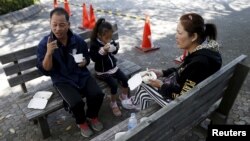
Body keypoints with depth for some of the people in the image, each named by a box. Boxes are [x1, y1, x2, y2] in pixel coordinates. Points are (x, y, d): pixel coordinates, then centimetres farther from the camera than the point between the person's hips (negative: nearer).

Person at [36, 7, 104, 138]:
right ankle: (81, 122, 11)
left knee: (98, 95, -18)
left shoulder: (78, 40, -4)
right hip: (62, 80, -2)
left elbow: (87, 58, 12)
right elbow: (45, 71, -13)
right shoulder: (44, 44, -11)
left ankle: (92, 116, 17)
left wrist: (84, 62, -12)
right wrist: (49, 53, -29)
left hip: (82, 75, 3)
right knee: (76, 102, -26)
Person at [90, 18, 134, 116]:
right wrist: (103, 51, -37)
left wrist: (116, 48, -6)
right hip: (102, 71, -6)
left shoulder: (110, 41, 0)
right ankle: (113, 104, 2)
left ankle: (123, 96, 20)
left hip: (113, 67, 6)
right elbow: (94, 58, -27)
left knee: (125, 79, -8)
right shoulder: (94, 44, -17)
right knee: (114, 84, -23)